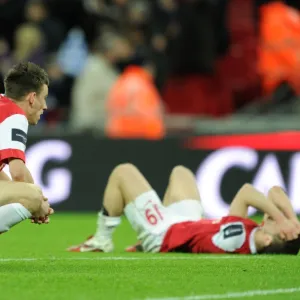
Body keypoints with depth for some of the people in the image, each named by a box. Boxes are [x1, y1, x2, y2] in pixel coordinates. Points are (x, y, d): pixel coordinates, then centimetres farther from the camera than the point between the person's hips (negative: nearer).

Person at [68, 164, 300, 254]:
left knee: (123, 172, 3)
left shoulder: (236, 241, -45)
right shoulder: (254, 235, -25)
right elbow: (275, 193, -19)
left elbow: (246, 192, -46)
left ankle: (101, 241, 21)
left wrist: (280, 216, -46)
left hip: (162, 233, -7)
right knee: (180, 172, 31)